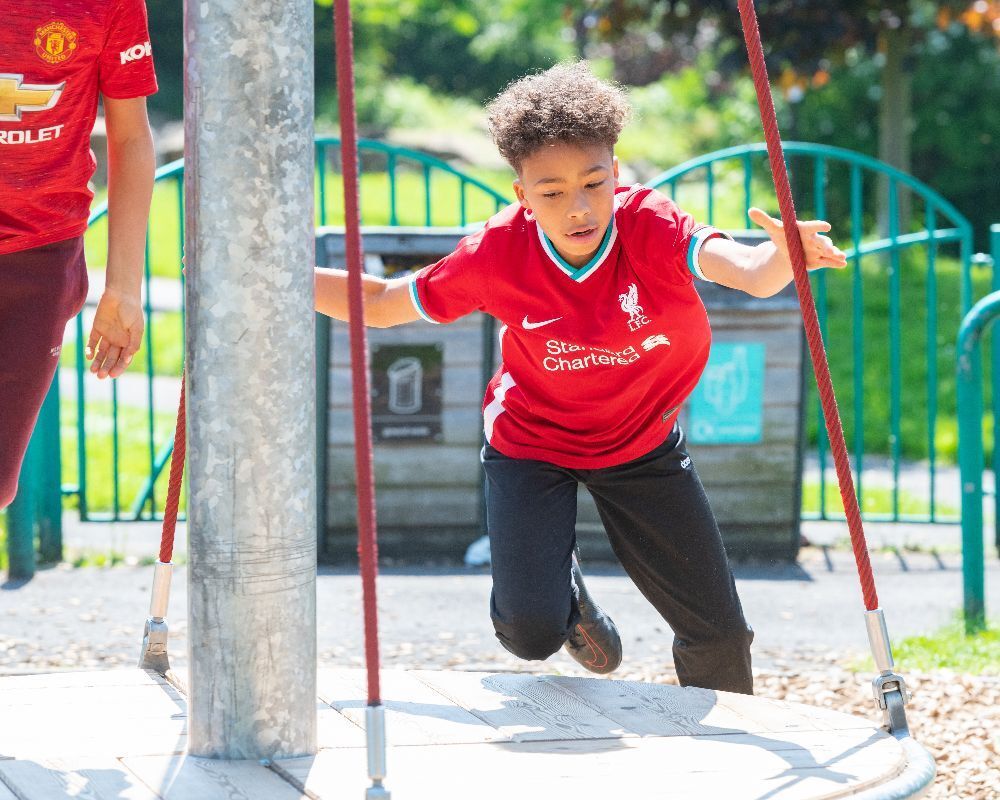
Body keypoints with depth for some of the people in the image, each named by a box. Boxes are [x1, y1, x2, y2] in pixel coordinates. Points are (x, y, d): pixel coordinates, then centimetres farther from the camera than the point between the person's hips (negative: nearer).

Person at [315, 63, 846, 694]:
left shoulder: (650, 226, -29)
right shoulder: (498, 253, -24)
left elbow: (744, 269, -49)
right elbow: (379, 305, -9)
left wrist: (781, 258, -73)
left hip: (642, 444, 1)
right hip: (531, 444, -1)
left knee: (719, 633, 3)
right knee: (531, 631, -19)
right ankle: (561, 587, 21)